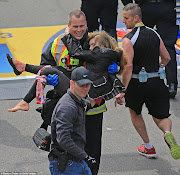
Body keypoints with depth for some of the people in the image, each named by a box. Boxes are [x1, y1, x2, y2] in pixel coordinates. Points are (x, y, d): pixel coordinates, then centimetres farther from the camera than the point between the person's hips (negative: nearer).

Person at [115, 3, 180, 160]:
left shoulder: (129, 39, -12)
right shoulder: (154, 34, 7)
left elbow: (128, 66, -21)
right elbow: (166, 58, 15)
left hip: (137, 83, -4)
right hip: (157, 82, 4)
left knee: (135, 113, 23)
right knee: (161, 117, 12)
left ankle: (148, 148, 27)